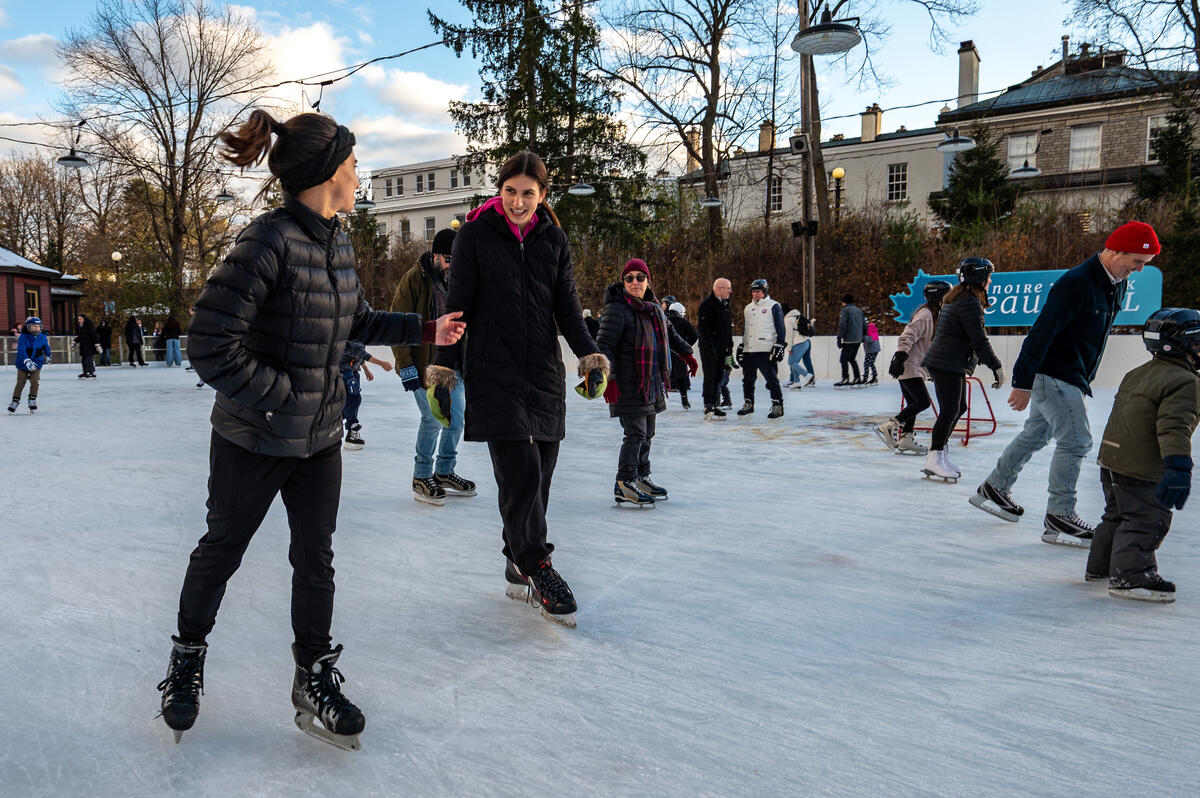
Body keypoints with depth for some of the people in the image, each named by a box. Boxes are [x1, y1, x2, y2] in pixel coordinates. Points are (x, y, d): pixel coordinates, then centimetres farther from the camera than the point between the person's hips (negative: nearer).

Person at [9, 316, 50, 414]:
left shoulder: (43, 338, -4)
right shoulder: (23, 337, -16)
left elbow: (46, 348, 18)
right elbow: (21, 351, -29)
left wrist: (47, 357, 35)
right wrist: (27, 361, -44)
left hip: (37, 364, 2)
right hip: (23, 365, -2)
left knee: (34, 382, -11)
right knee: (20, 383, 1)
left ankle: (32, 401, 3)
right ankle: (15, 401, 16)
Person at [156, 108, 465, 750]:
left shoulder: (338, 244, 2)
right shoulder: (270, 241, -22)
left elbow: (357, 322, 18)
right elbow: (210, 344, -24)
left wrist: (424, 330, 14)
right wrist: (279, 398, -20)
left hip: (320, 436, 6)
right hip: (253, 439, -6)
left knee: (315, 557, 10)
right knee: (222, 549, 15)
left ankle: (314, 680, 25)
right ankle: (188, 656, 40)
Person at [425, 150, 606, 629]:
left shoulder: (553, 239, 9)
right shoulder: (476, 235, 0)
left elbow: (567, 307, 10)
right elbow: (458, 306, -1)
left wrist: (590, 356, -5)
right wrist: (442, 369, -6)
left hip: (545, 374, 4)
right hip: (493, 374, -4)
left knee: (538, 477, 6)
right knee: (521, 471, -14)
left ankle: (519, 571, 20)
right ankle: (539, 570, -4)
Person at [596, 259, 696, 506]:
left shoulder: (654, 308, 12)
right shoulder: (618, 309, -13)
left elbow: (669, 333, 31)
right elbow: (604, 345, -19)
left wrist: (686, 354, 40)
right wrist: (607, 378, -28)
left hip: (652, 384, 8)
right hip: (628, 386, -8)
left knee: (647, 434, 14)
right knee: (636, 433, -9)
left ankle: (641, 477, 28)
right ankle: (624, 485, -1)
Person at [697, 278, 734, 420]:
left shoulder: (726, 305, 16)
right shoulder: (707, 304, -10)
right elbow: (703, 327, -16)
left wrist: (729, 348, 19)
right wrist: (709, 346, -22)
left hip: (722, 348, 8)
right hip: (709, 348, -8)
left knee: (719, 378, 9)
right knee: (710, 377, -10)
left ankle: (715, 407, 14)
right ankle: (708, 407, -9)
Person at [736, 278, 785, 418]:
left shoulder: (773, 306, -2)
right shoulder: (748, 308, 18)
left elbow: (781, 328, -5)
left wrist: (779, 346, -13)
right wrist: (741, 347, 20)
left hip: (766, 351, -7)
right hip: (749, 351, 7)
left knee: (771, 379, -7)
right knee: (747, 379, 11)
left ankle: (777, 405, 0)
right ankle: (748, 404, 25)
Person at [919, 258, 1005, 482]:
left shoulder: (957, 299, 17)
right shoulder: (970, 302, -15)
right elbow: (978, 339, -19)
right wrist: (996, 366, -14)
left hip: (954, 364, 11)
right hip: (946, 365, -11)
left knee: (959, 408, 15)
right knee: (950, 411, -9)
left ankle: (937, 450, 21)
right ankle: (934, 459, -4)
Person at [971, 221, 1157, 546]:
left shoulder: (1118, 283, 7)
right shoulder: (1076, 283, -23)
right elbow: (1041, 332, -24)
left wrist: (1085, 377, 23)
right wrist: (1023, 383, -24)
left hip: (1071, 376, 10)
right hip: (1052, 374, -10)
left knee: (1036, 434, 17)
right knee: (1076, 440, -9)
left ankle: (993, 488, 31)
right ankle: (1059, 518, 0)